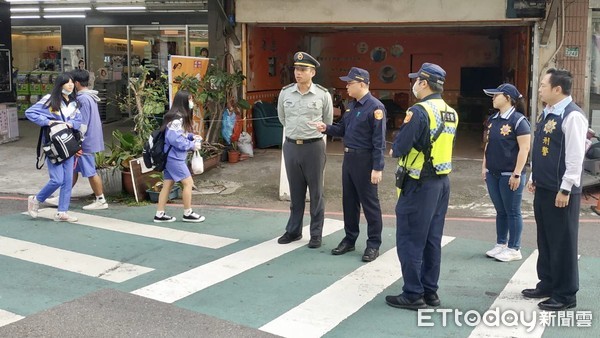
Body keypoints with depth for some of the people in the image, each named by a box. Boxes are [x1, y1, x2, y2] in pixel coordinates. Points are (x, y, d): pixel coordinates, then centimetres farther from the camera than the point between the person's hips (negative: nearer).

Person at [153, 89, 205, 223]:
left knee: (168, 184, 11)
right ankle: (188, 214, 7)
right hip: (174, 157, -10)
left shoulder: (180, 117, 12)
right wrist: (192, 145, -18)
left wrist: (192, 136, 3)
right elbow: (174, 139, -26)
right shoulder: (177, 119, -20)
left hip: (171, 157, 10)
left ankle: (159, 214, 15)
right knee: (188, 182, -3)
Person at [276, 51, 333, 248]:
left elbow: (328, 122, 7)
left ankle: (316, 234, 13)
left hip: (313, 147, -3)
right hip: (291, 146, 3)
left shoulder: (323, 95, -6)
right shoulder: (285, 93, 2)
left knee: (316, 193, 4)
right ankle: (294, 230, 24)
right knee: (295, 192, 13)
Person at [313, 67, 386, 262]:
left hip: (365, 160, -9)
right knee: (349, 201, 15)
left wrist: (377, 168, -21)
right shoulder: (352, 105, 12)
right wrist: (326, 128, -1)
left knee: (369, 203, 2)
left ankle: (374, 244, 13)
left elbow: (379, 141, -19)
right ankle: (349, 239, 28)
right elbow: (343, 129, 18)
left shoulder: (375, 107, -16)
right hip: (348, 158, 9)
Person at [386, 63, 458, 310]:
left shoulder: (419, 111, -16)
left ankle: (413, 294, 4)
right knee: (432, 239, 13)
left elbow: (400, 148, -17)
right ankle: (430, 291, 20)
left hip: (419, 183, -8)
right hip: (442, 181, 8)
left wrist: (396, 148, 5)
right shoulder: (451, 113, 9)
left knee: (410, 239, 0)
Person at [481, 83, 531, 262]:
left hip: (509, 175, -7)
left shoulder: (518, 120, -12)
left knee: (512, 212, 3)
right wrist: (484, 166, 13)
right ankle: (501, 244, 25)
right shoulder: (493, 119, 10)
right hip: (493, 174, 7)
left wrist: (517, 174, -17)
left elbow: (524, 149, -15)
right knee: (500, 211, 15)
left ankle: (514, 249, 12)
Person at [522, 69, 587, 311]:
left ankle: (565, 295, 12)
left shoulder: (572, 116, -17)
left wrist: (565, 189, -20)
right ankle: (547, 284, 30)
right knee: (545, 240, 17)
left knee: (562, 243, 1)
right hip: (543, 188, 9)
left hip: (560, 191, -9)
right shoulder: (546, 114, 12)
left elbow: (576, 156, -20)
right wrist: (534, 178, 18)